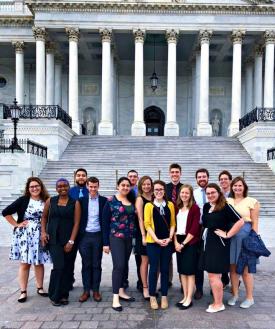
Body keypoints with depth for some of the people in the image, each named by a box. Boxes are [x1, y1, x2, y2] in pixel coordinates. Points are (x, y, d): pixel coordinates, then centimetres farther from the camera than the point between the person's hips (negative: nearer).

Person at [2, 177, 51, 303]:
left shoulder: (46, 201, -1)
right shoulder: (23, 200, -4)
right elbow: (6, 212, -5)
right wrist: (17, 225, -6)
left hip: (40, 237, 2)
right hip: (24, 236, -1)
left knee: (39, 263, 10)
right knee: (24, 263, 3)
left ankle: (40, 288, 25)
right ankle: (23, 291, 13)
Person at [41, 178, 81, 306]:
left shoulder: (75, 203, 0)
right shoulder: (50, 201, 5)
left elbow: (76, 223, -4)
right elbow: (44, 217, 16)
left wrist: (71, 241, -9)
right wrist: (43, 232, 2)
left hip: (68, 240, 1)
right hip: (53, 239, 0)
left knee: (67, 268, 5)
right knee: (59, 266, -10)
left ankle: (63, 295, 20)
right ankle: (54, 296, 8)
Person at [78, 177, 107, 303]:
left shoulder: (104, 200, 1)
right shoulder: (81, 200, 2)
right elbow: (78, 218, 3)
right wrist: (78, 236, -1)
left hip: (98, 236, 0)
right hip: (84, 236, 1)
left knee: (97, 264, 7)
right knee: (86, 264, 8)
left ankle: (96, 290, 18)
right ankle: (86, 290, 17)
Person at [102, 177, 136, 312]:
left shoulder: (132, 202, 8)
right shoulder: (111, 201, -7)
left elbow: (134, 219, 13)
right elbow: (105, 222, -7)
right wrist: (106, 242, -8)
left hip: (129, 238, 5)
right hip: (116, 238, -5)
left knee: (125, 265, 12)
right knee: (119, 265, -9)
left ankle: (121, 292, 27)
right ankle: (115, 298, -3)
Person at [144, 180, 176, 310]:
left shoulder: (170, 205, 6)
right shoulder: (149, 205, -2)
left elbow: (173, 223, 6)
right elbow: (147, 224, -5)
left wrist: (170, 238, -6)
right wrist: (157, 239, -12)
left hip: (167, 242, 2)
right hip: (153, 242, -2)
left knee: (165, 269, 8)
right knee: (154, 269, 3)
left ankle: (164, 296, 20)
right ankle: (152, 297, 17)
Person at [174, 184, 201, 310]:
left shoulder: (195, 208, -7)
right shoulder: (177, 208, 10)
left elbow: (194, 228, -12)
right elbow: (174, 225, 8)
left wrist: (184, 243, -12)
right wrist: (176, 242, -4)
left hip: (190, 242, -5)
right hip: (179, 242, 6)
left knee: (189, 271, -2)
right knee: (182, 270, 9)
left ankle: (189, 299, 7)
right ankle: (185, 297, 18)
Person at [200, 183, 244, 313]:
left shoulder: (225, 207, -12)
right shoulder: (206, 206, 9)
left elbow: (240, 221, -17)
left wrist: (227, 235, -14)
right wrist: (205, 236, 12)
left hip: (219, 244, -7)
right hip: (207, 243, 7)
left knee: (213, 275, -2)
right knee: (213, 275, 14)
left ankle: (219, 304, 13)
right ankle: (217, 301, 26)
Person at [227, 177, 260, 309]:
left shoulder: (251, 202, -1)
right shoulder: (227, 201, 10)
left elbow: (255, 222, -3)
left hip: (245, 235, -4)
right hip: (230, 235, 4)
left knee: (246, 269, 3)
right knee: (233, 268, 11)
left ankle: (249, 298, 19)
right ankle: (235, 295, 27)